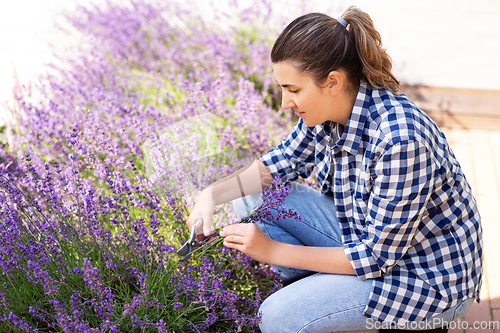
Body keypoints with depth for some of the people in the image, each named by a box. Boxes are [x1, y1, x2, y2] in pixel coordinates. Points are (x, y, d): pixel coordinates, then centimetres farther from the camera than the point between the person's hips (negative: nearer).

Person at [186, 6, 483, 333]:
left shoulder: (400, 140, -34)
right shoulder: (331, 109, -10)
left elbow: (377, 256, -26)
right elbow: (285, 162, 9)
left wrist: (274, 251, -22)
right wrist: (214, 194, -6)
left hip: (429, 277, -8)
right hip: (370, 233, 8)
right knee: (254, 199, 0)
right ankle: (320, 292, 7)